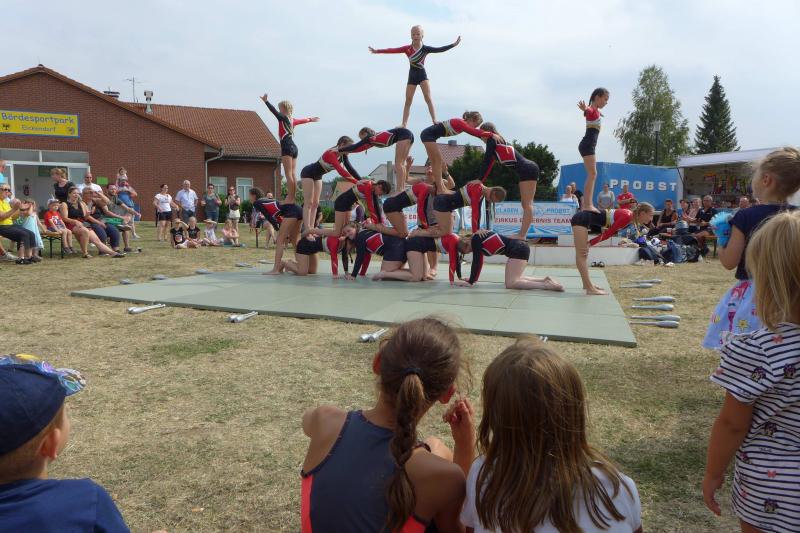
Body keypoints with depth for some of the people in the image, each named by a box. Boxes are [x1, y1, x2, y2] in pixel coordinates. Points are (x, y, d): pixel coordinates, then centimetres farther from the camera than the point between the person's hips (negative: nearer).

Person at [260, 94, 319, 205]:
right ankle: (293, 196, 8)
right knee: (292, 174, 8)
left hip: (287, 147, -8)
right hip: (293, 147, 8)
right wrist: (310, 119, 55)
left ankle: (290, 197, -13)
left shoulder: (283, 118, -4)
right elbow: (301, 120, 36)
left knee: (288, 174, -10)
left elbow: (274, 111, -19)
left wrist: (266, 101, -26)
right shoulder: (292, 120, 18)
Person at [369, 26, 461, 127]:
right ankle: (404, 124, 6)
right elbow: (393, 50, -8)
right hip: (412, 76, 2)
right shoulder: (407, 48, -5)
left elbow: (439, 49, -14)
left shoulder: (425, 48, -7)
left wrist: (453, 45, -23)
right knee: (408, 100, 2)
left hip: (422, 75, -1)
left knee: (428, 98, -12)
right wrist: (377, 51, -11)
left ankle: (435, 121, -14)